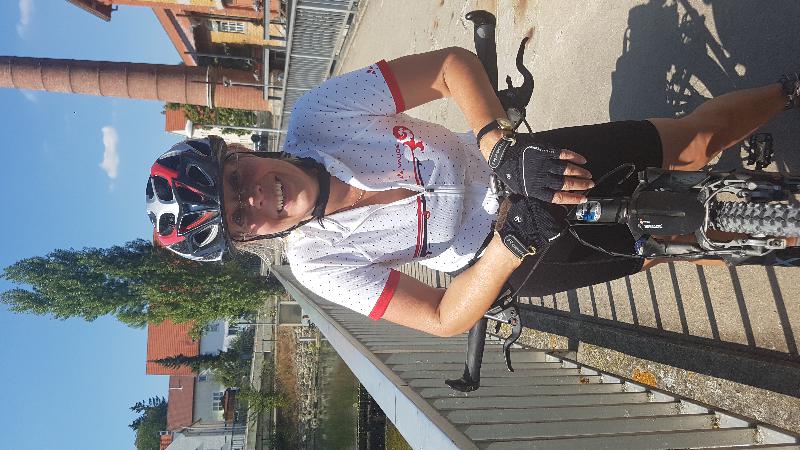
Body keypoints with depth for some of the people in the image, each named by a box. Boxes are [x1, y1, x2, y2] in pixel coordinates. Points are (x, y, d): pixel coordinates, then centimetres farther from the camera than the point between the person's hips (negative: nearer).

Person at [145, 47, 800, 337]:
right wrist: (512, 242, -36)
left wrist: (503, 146, -35)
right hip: (508, 256, -1)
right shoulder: (318, 264, -20)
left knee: (696, 142, 0)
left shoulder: (315, 114, -21)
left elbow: (455, 63, -18)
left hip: (520, 165, 2)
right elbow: (445, 319, -20)